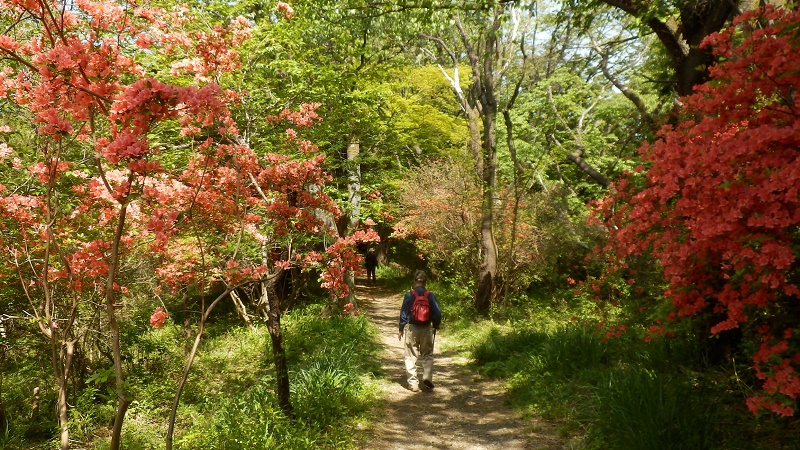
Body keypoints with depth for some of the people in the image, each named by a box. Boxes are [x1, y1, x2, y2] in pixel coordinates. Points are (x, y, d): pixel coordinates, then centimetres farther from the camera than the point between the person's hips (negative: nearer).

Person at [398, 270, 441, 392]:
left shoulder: (409, 295, -6)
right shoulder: (430, 295, -4)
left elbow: (403, 313, -2)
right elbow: (437, 313, -3)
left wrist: (401, 329, 8)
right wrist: (436, 326, 13)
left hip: (411, 328, -1)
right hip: (426, 328, 1)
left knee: (411, 357, 7)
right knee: (427, 355, 15)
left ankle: (413, 383, 6)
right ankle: (427, 376, -5)